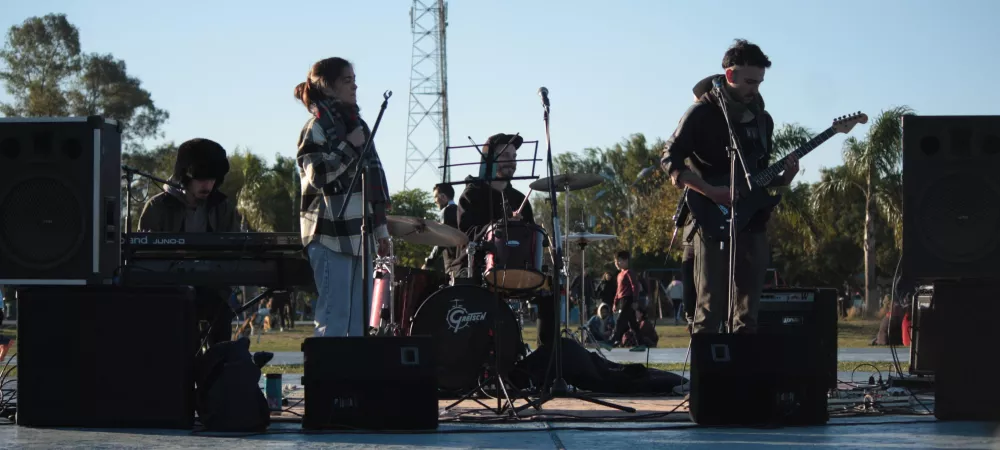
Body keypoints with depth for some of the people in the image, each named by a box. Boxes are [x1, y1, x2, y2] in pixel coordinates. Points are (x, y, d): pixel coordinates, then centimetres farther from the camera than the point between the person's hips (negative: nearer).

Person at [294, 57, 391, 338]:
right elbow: (318, 176, -16)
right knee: (335, 314, -9)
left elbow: (373, 181, 20)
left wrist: (381, 228, 18)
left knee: (361, 315, 8)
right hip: (331, 233, -8)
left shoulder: (357, 124, 18)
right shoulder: (316, 127, -5)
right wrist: (350, 146, -14)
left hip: (359, 233, 8)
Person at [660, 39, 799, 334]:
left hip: (752, 220, 6)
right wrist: (711, 192, -19)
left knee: (748, 311, 5)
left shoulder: (762, 119, 15)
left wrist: (783, 179, -1)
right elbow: (670, 159, -10)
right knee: (711, 308, -11)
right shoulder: (703, 113, -4)